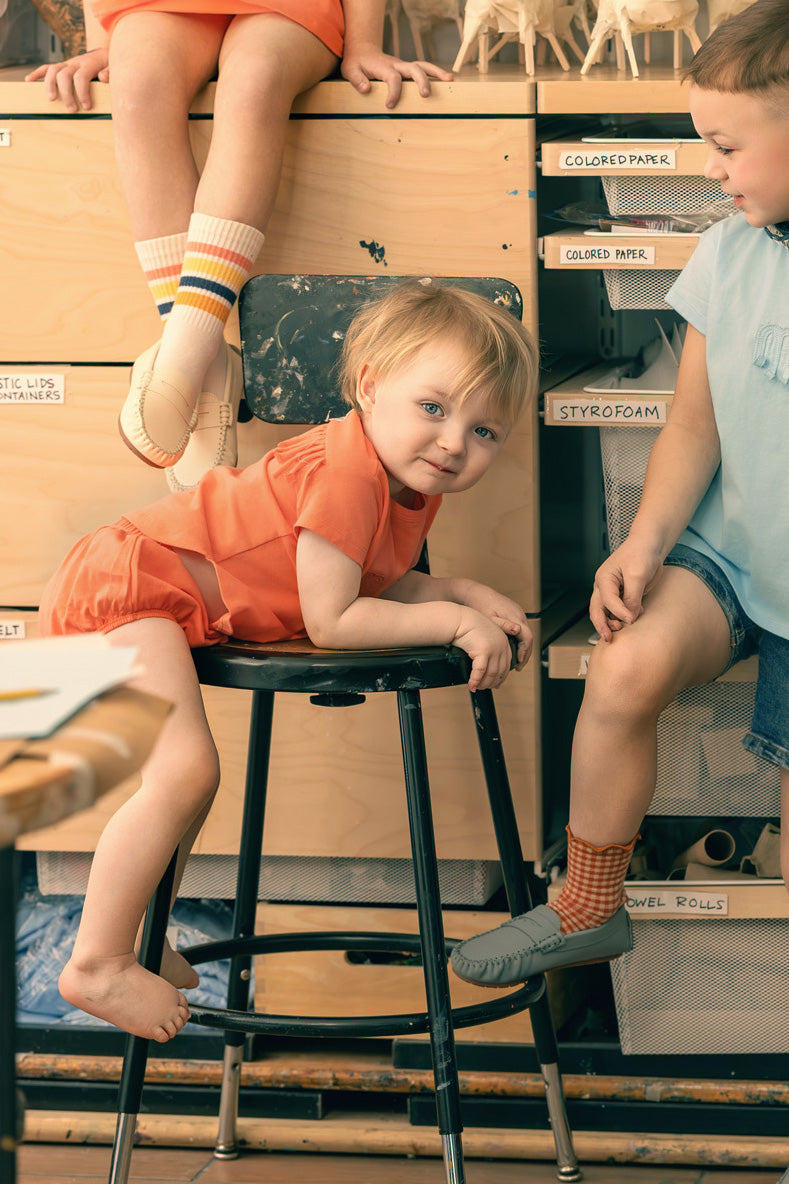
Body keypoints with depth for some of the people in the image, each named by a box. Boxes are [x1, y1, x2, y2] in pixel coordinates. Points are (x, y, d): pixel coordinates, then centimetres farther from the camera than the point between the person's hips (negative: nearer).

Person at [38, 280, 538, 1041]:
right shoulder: (347, 474, -26)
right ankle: (97, 966, -13)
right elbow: (331, 621, -25)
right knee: (183, 775, -21)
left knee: (186, 780, 22)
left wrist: (470, 595, 2)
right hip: (126, 584, -11)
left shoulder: (413, 485, 5)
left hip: (143, 591, 11)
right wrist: (451, 621, -20)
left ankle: (134, 942, 38)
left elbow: (376, 585, 15)